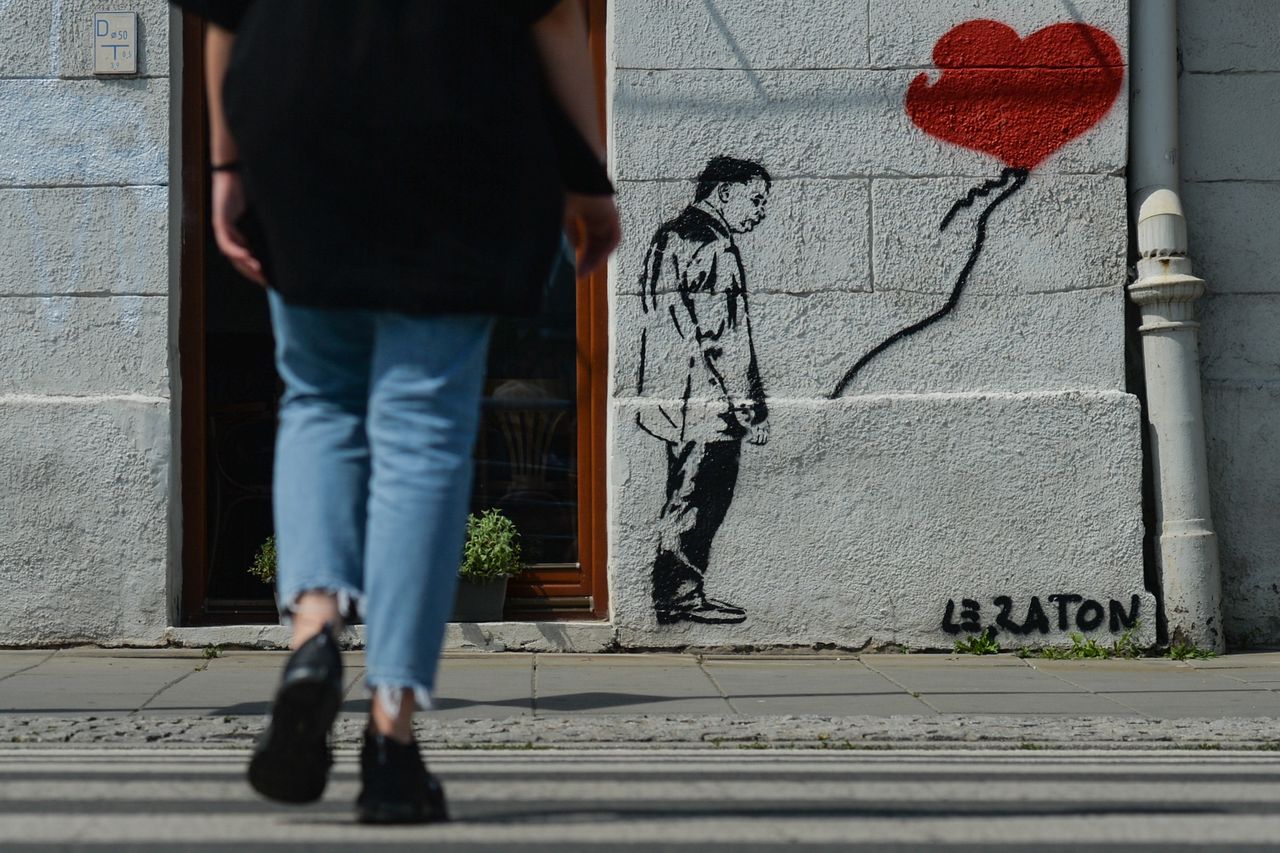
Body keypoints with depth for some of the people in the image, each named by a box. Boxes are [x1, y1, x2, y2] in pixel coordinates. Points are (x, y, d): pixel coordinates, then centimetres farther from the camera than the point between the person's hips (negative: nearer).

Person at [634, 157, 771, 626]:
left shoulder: (669, 235, 16)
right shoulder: (713, 245, -15)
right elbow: (724, 336, -19)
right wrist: (753, 408, -16)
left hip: (668, 390, 10)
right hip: (707, 396, -10)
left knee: (687, 495, 15)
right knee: (700, 495, -3)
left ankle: (672, 595, 20)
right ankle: (682, 594, 2)